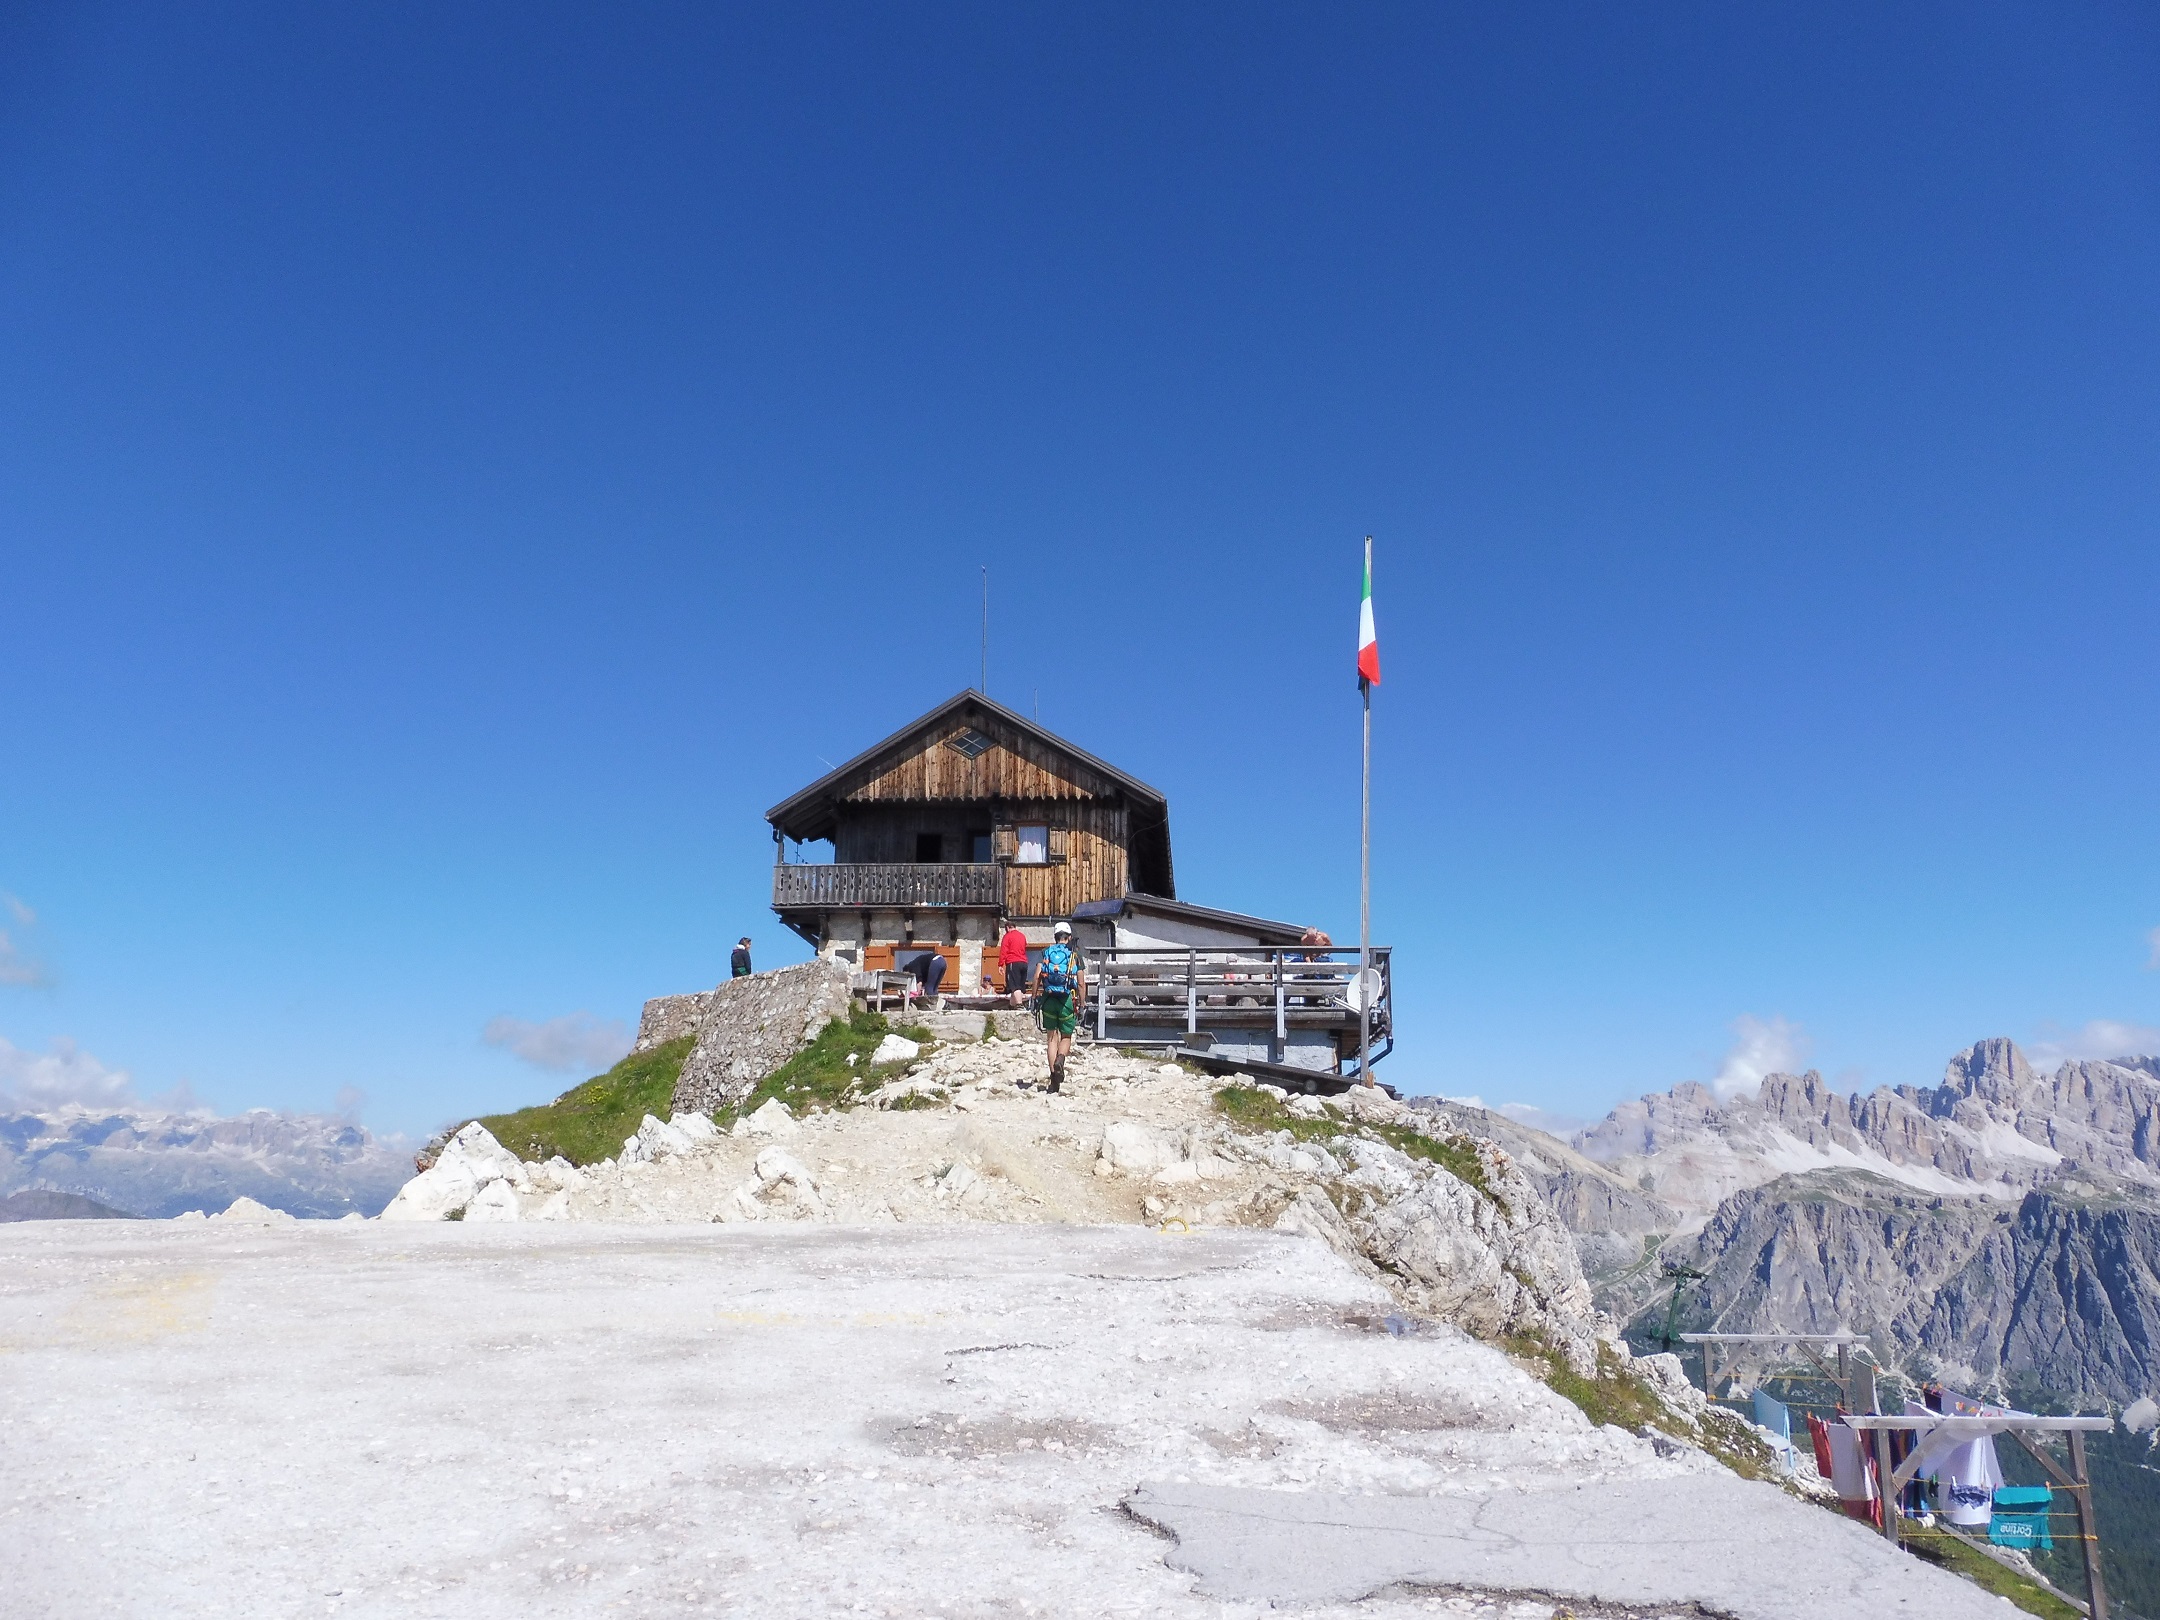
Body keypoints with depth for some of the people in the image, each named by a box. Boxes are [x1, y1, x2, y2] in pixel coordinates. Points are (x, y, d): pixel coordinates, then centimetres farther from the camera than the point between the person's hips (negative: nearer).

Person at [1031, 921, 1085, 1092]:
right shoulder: (1075, 956, 5)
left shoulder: (1046, 953, 7)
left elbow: (1037, 977, -3)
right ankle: (1060, 1059, -19)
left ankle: (1054, 1076, 5)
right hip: (1067, 1000, -1)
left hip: (1048, 999, 1)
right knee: (1066, 1036, 12)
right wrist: (1082, 1005, 7)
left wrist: (1035, 1000, 1)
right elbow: (1081, 984, 1)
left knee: (1051, 1037, 10)